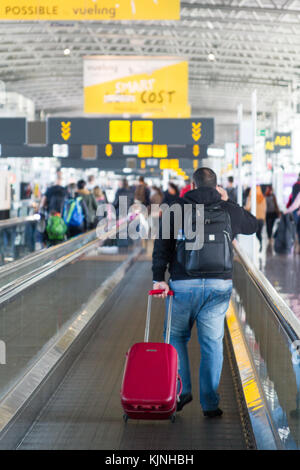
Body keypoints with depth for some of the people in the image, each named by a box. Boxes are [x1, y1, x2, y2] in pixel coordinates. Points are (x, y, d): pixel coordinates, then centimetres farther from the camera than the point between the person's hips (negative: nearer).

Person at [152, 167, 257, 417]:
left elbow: (162, 244, -7)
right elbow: (252, 225, 25)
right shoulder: (229, 210, 6)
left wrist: (159, 278, -8)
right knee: (212, 343, 7)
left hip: (183, 285, -1)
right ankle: (210, 403, 8)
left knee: (176, 336, 17)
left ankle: (181, 389, 9)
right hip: (219, 286, 1)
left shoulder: (176, 209, 2)